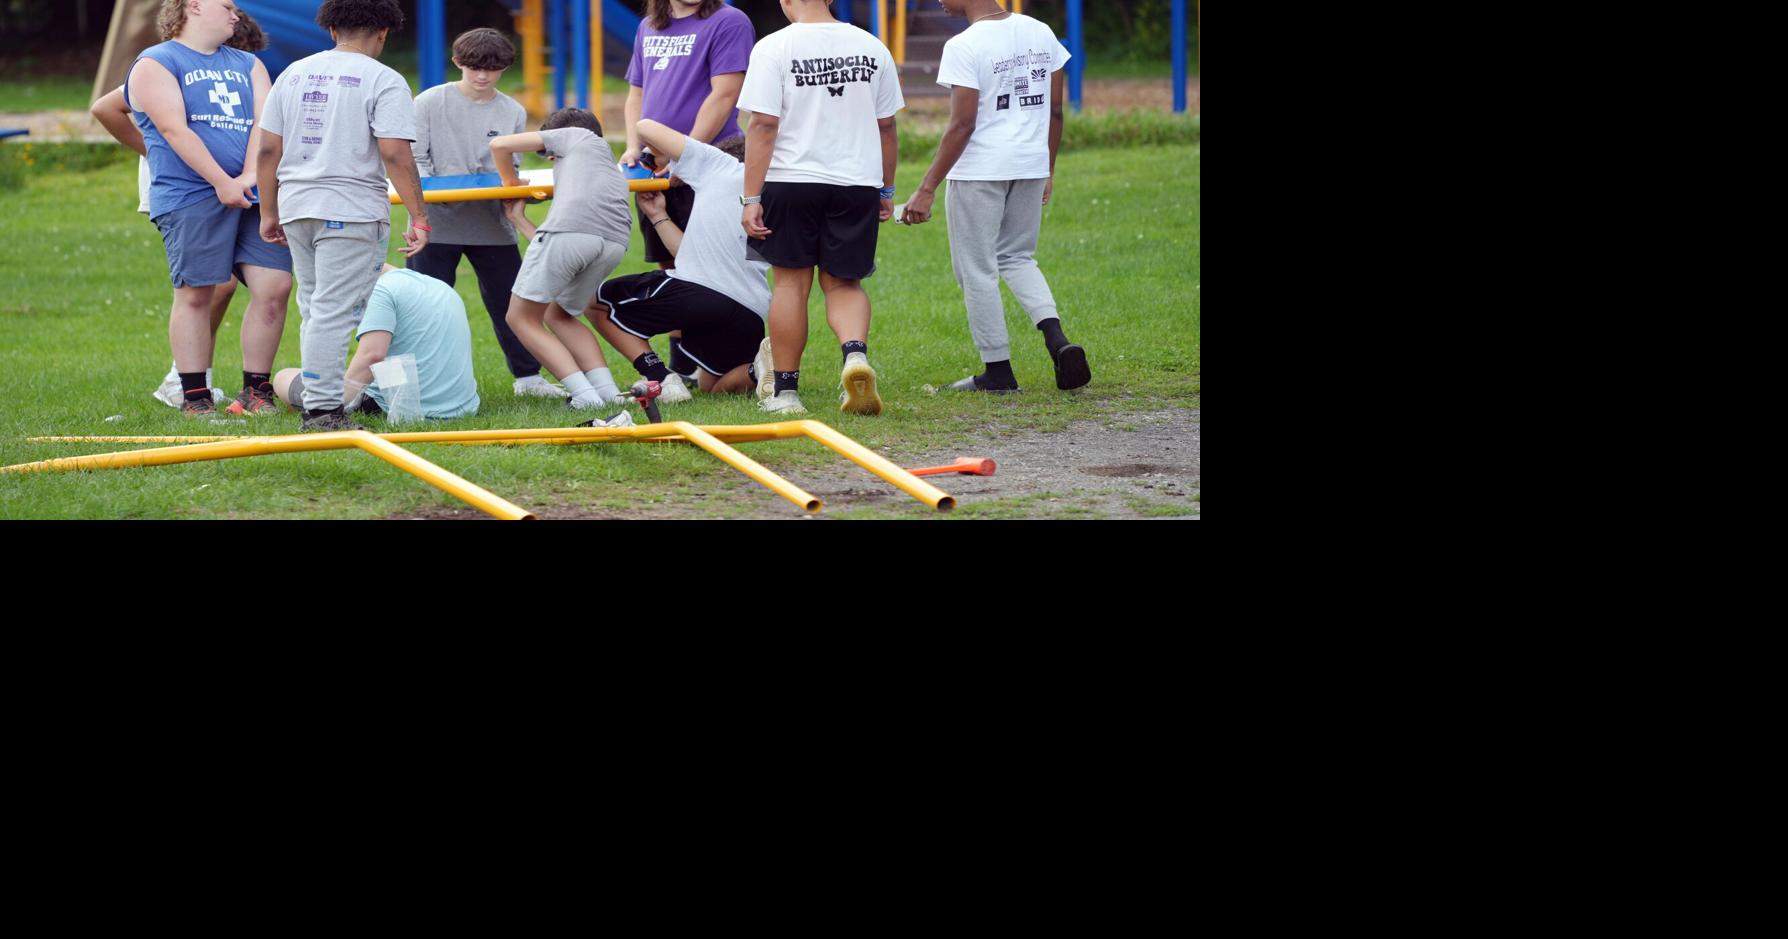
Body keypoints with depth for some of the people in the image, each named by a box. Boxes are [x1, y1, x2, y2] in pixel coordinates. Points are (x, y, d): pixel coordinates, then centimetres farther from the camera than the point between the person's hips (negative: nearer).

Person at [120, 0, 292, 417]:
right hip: (191, 196, -5)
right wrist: (222, 182, -16)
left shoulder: (248, 65, 22)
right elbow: (174, 130, -9)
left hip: (253, 194, 5)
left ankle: (256, 391, 5)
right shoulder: (155, 65, 2)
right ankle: (195, 398, 0)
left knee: (274, 287, -4)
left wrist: (250, 176, -10)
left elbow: (265, 124, 8)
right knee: (196, 294, -6)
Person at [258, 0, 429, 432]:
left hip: (296, 206, 6)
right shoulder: (383, 81, -6)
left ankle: (319, 399, 20)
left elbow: (269, 149, 13)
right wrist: (418, 217, -11)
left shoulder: (294, 74, 13)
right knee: (334, 312, -7)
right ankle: (321, 409, -10)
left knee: (314, 310, 16)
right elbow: (395, 154, -14)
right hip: (352, 210, -6)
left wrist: (269, 213, 20)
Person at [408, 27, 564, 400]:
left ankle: (527, 376, 19)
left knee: (510, 303, 7)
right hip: (437, 221, -2)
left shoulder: (513, 113, 6)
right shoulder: (430, 103, -2)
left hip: (491, 225, 2)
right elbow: (415, 158, -3)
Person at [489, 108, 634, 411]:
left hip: (571, 225, -7)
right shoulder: (613, 172, 41)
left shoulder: (573, 135, 26)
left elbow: (500, 145, 19)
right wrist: (519, 219, 51)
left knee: (523, 318, 8)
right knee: (559, 316, 26)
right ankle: (609, 391, 9)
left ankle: (585, 394, -6)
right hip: (614, 241, 7)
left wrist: (512, 182, 38)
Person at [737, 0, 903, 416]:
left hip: (792, 180, -3)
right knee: (843, 283, 10)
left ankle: (786, 390, 12)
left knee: (791, 282, 7)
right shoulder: (872, 48, 5)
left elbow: (763, 125, -12)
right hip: (857, 183, 3)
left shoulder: (773, 48, -8)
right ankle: (856, 353, -19)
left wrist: (751, 198, -10)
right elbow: (886, 128, 12)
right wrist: (886, 190, 23)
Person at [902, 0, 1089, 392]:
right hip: (1030, 164, 7)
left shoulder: (964, 47, -15)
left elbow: (962, 125, -18)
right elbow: (1056, 110, 10)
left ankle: (998, 370, 10)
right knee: (1018, 258, 21)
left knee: (977, 269, 6)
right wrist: (1047, 170, 21)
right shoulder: (1039, 33, 5)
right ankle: (1056, 338, -1)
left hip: (979, 170, -7)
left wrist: (927, 190, -14)